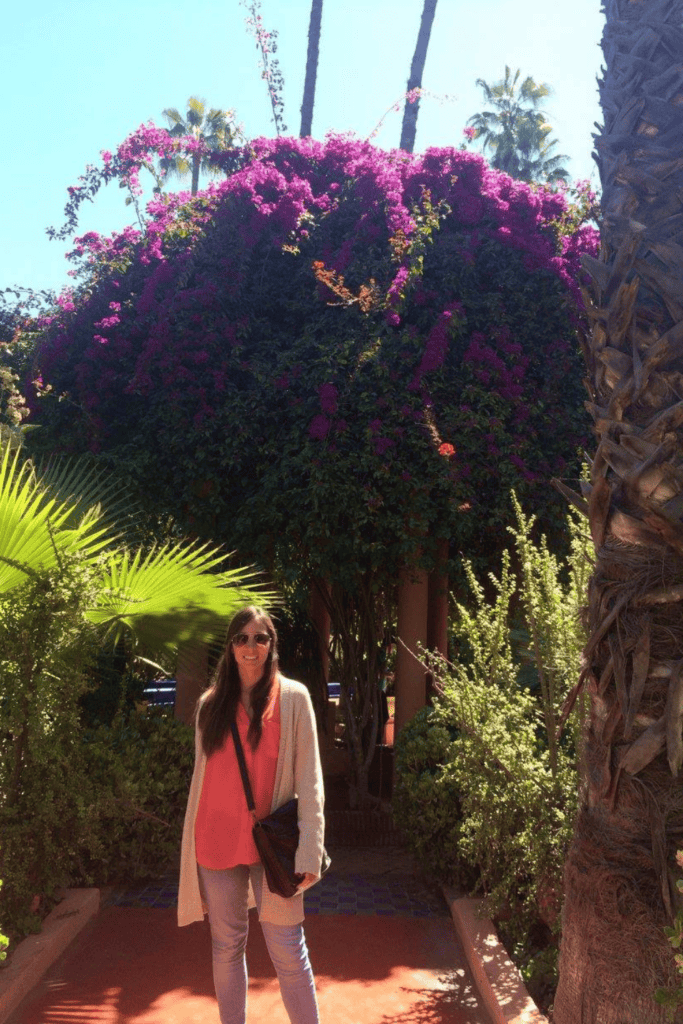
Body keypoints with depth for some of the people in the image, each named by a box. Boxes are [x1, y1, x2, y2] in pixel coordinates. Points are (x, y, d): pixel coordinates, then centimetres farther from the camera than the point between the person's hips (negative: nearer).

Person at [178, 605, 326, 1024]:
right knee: (227, 946, 12)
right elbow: (202, 776, 11)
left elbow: (309, 778, -4)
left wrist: (309, 849, -11)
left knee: (287, 950, -3)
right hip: (218, 843, 3)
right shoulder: (211, 704, 8)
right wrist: (193, 846, 8)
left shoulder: (293, 697, -2)